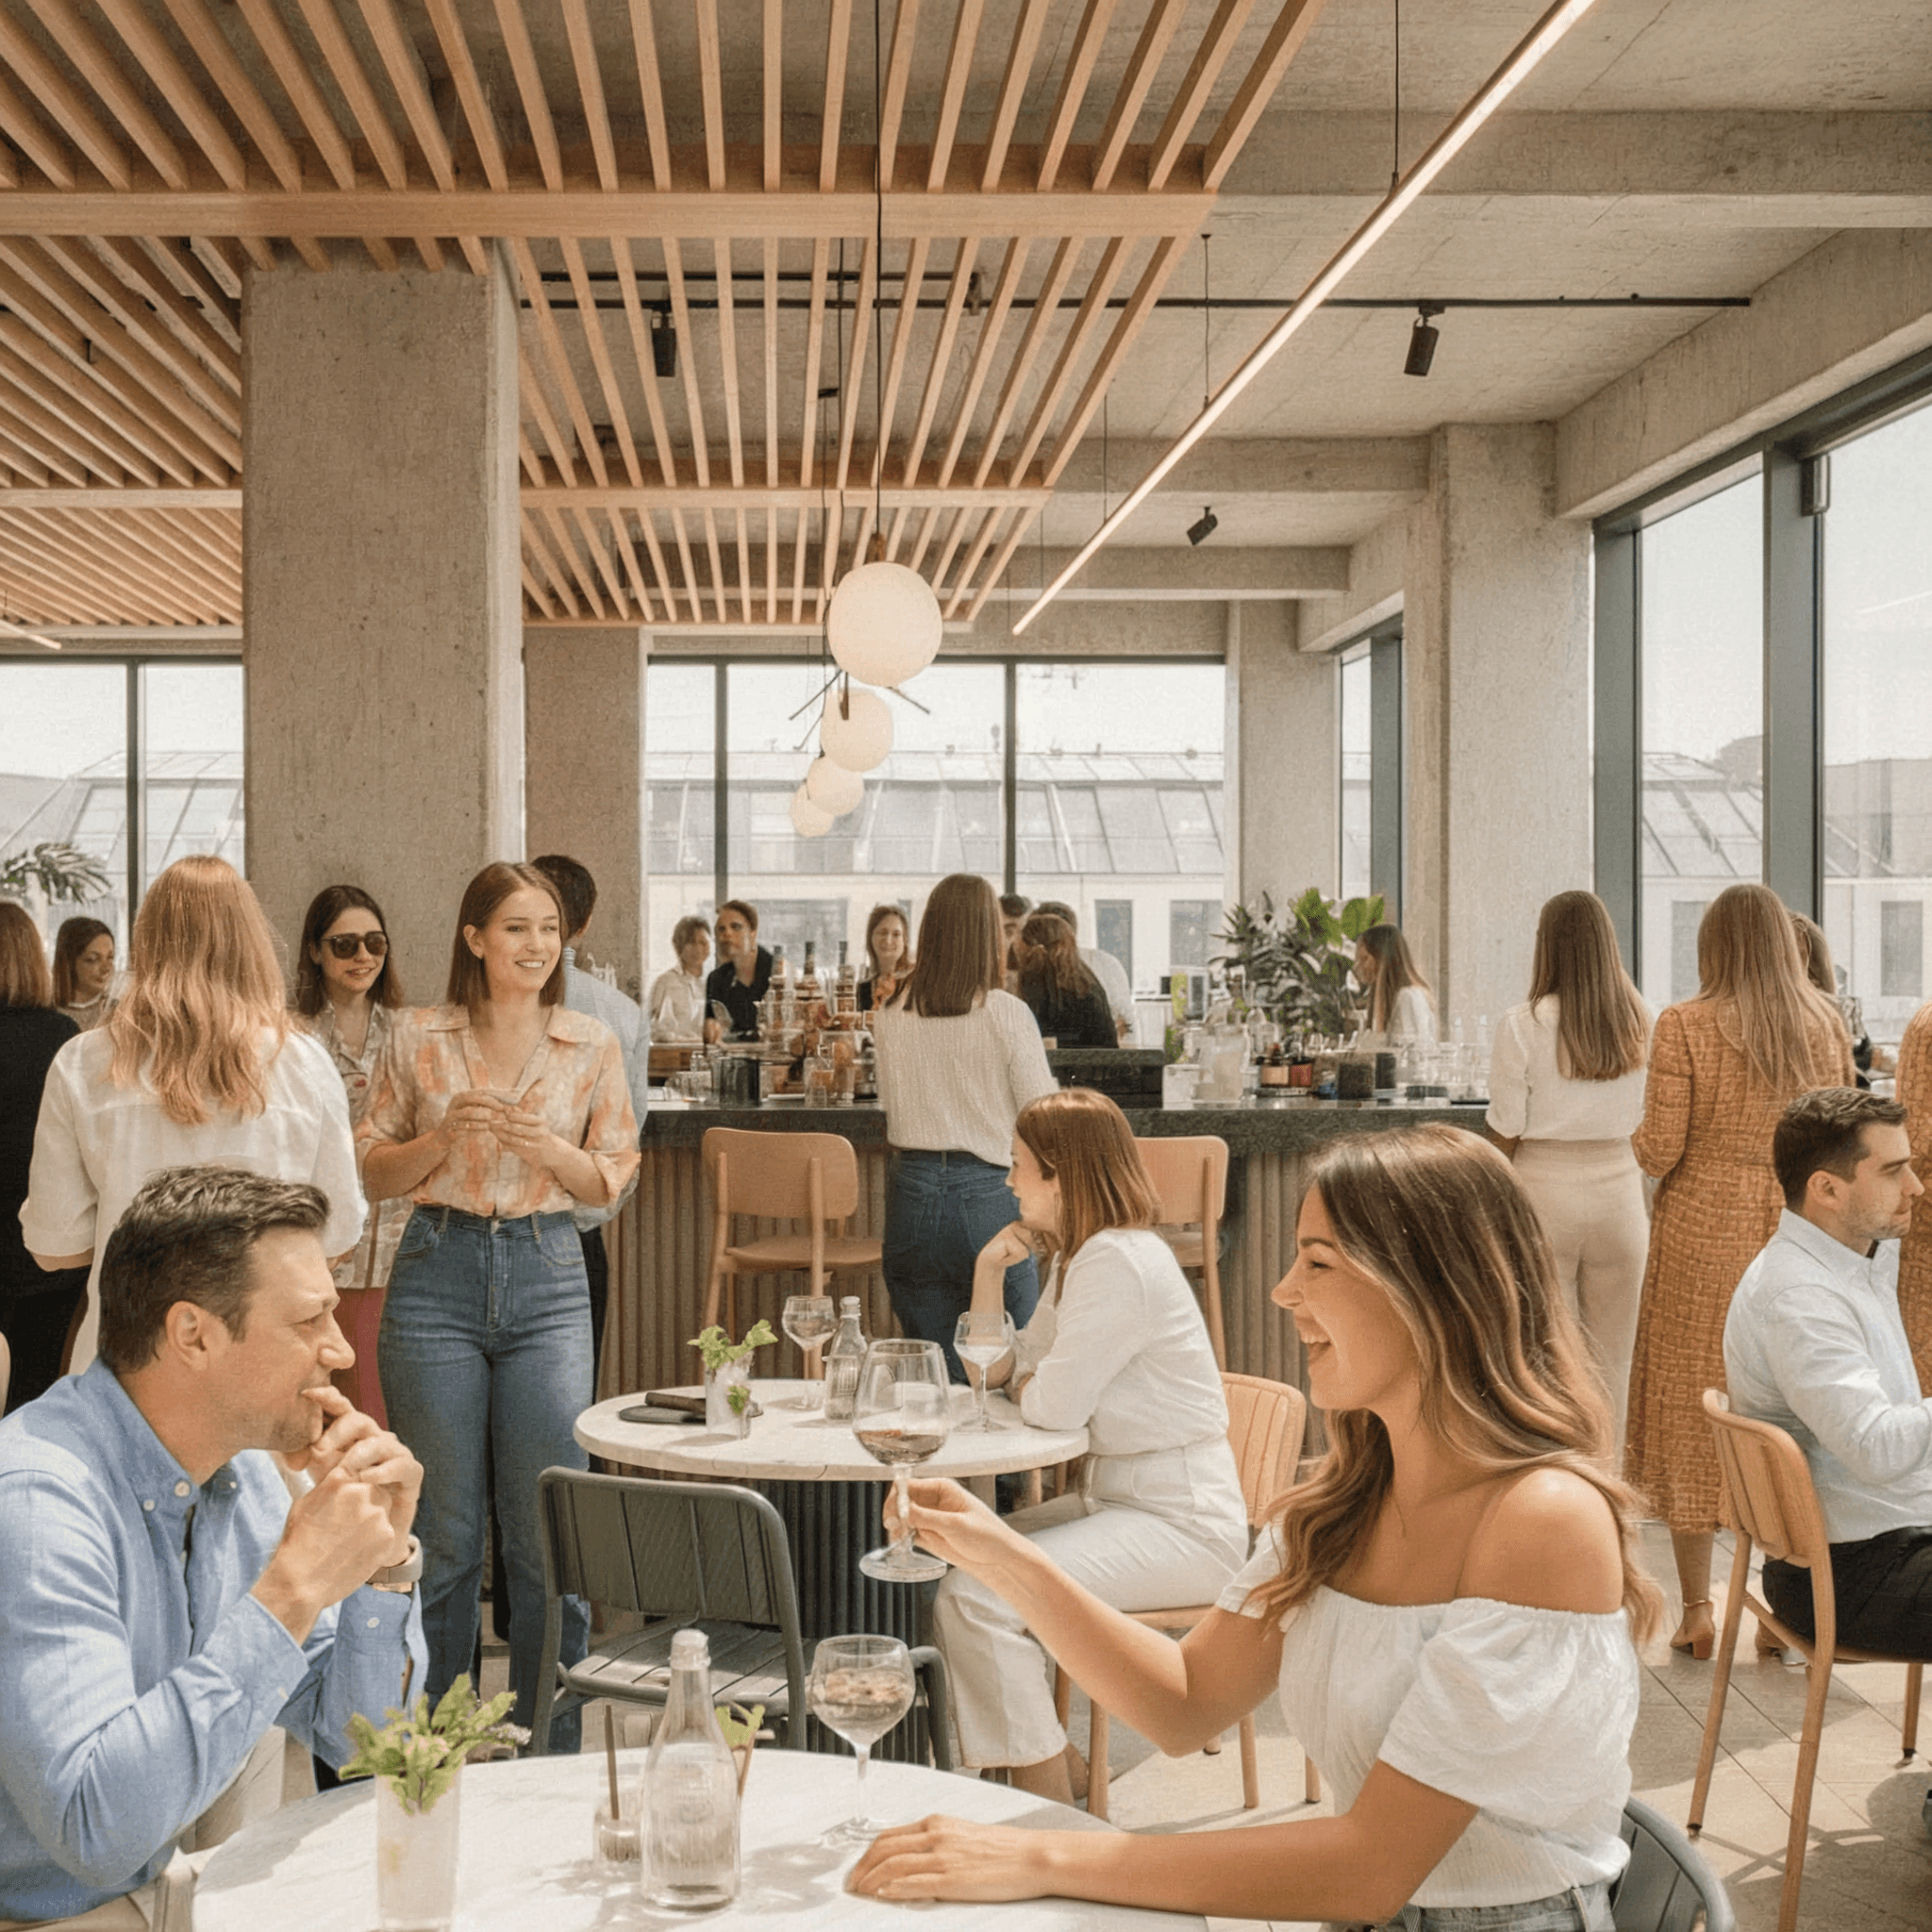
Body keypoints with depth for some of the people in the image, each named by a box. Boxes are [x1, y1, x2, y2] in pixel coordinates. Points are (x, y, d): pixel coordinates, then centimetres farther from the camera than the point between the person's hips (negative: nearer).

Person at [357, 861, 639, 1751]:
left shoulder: (592, 1046, 3)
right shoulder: (420, 1038, 3)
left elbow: (612, 1181, 7)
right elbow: (374, 1172, 7)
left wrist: (549, 1148, -12)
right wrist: (445, 1136, -11)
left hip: (546, 1279, 0)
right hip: (438, 1275, 0)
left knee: (549, 1533, 1)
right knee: (442, 1530, 7)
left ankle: (550, 1752, 17)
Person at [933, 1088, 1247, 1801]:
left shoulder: (1119, 1261, -18)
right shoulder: (1078, 1260, 15)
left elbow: (1055, 1405, -22)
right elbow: (994, 1369, 19)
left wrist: (1025, 1384, 1)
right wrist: (989, 1268, 8)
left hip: (1183, 1524, -11)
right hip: (1116, 1501, 11)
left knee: (975, 1597, -22)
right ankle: (1049, 1757, 20)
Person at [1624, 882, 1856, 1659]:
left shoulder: (1684, 1026, -10)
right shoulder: (1826, 1023, 2)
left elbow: (1659, 1151, -12)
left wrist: (1638, 1138, 9)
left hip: (1703, 1232, -3)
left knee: (1692, 1409, 7)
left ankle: (1697, 1610, 12)